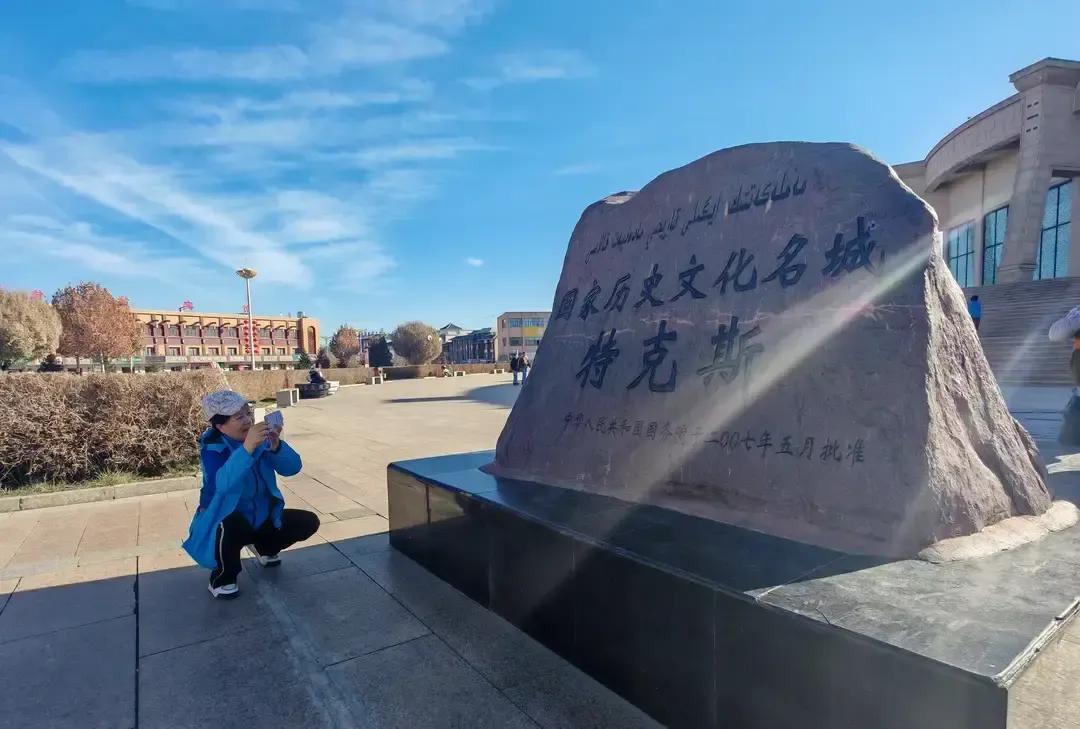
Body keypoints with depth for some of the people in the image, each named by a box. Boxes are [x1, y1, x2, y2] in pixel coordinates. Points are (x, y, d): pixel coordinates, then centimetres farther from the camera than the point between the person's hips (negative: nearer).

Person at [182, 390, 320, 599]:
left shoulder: (260, 440, -8)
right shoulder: (213, 449, -21)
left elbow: (292, 468, -16)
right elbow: (223, 483, -42)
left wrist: (276, 445, -35)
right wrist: (247, 448, -56)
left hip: (262, 518, 5)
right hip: (225, 524, -5)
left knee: (308, 522, -8)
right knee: (232, 524, -38)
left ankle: (263, 547, 21)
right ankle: (222, 578, -8)